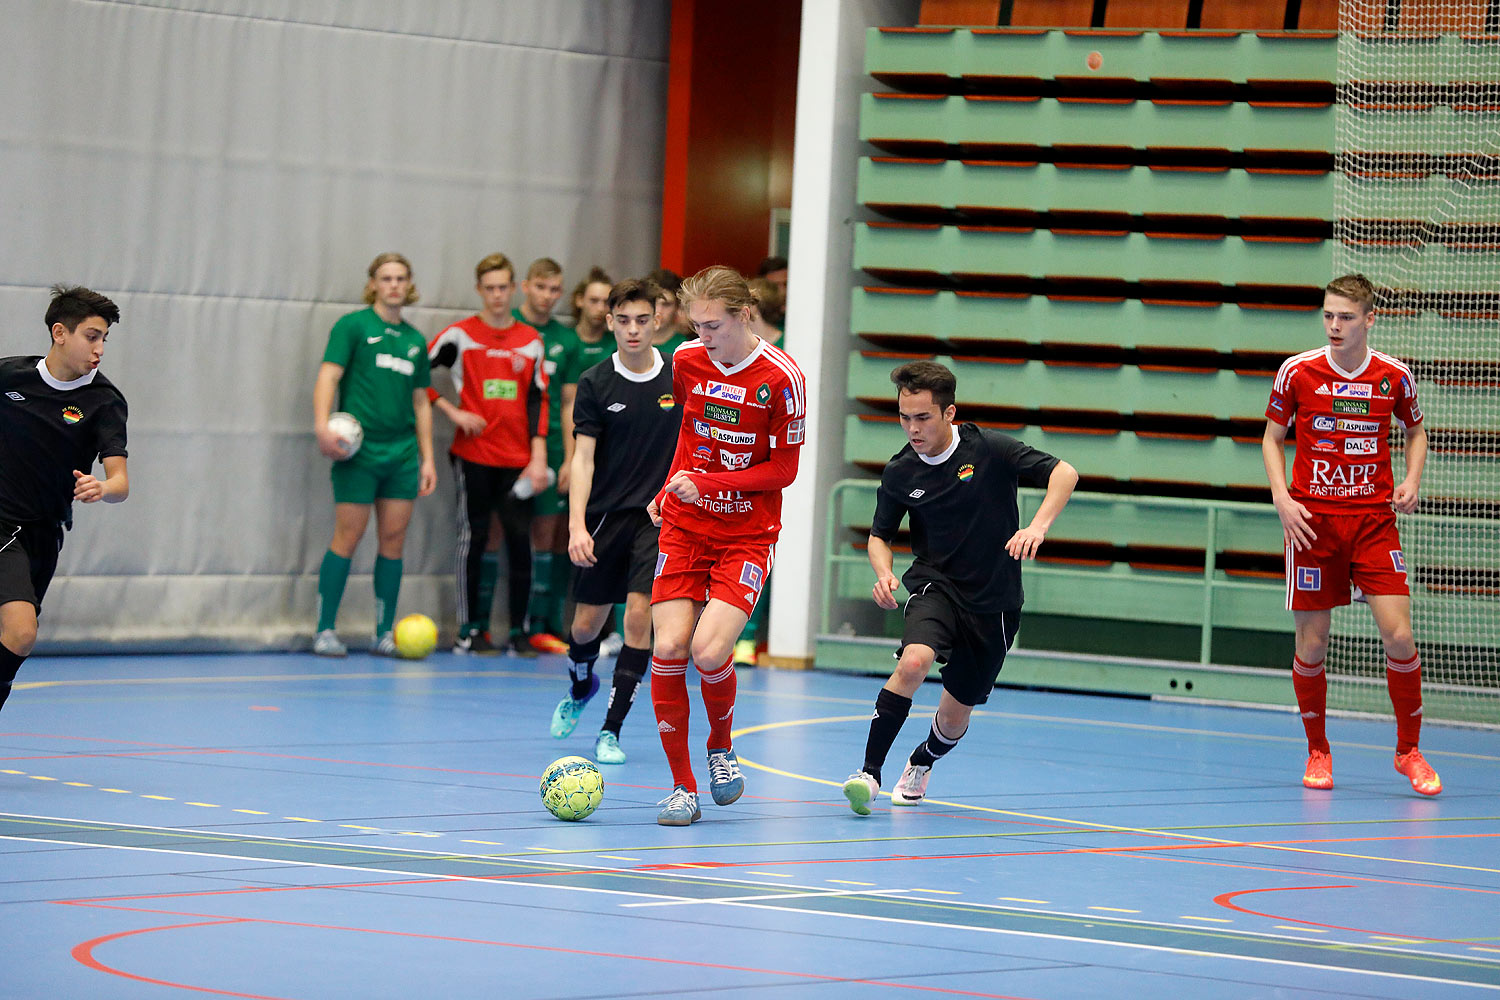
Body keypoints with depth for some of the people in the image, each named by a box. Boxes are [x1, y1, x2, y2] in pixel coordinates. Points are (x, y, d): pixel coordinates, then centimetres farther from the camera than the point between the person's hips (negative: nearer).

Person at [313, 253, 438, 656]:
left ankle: (385, 633, 9)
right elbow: (328, 376, -8)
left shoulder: (415, 340, 16)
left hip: (402, 453, 5)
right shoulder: (353, 326, 0)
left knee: (393, 540, 3)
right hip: (359, 452, -5)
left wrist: (428, 457, 15)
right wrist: (322, 426, -23)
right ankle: (325, 631, 1)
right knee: (348, 536, -5)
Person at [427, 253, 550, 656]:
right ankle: (468, 631, 7)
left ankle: (518, 630, 4)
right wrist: (453, 412, -5)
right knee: (474, 536, 0)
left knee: (520, 539, -3)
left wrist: (539, 456, 1)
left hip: (517, 459, 3)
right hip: (473, 455, -2)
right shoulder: (460, 336, 1)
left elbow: (538, 400, 9)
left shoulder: (531, 340, 10)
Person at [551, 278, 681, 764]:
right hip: (606, 517, 0)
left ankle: (610, 731, -5)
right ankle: (579, 691, 40)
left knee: (639, 617, -13)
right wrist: (577, 526, -17)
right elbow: (583, 459, -6)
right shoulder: (595, 384, -2)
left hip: (659, 518, 0)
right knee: (588, 623, 6)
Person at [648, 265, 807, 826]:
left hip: (748, 534, -4)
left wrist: (706, 483, -16)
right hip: (685, 527, 4)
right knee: (669, 647, -11)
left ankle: (721, 747, 12)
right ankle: (683, 787, 1)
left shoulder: (781, 378, -13)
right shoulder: (686, 361, 1)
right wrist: (670, 490, 12)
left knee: (708, 650, -20)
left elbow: (784, 469, -9)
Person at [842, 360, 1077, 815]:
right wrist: (883, 573, -15)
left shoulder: (989, 449, -14)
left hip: (993, 600, 0)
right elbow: (879, 535, 7)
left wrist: (1038, 527, -29)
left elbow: (1063, 473, -13)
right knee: (913, 661, -32)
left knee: (956, 716, 9)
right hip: (935, 585, 0)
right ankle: (869, 772, -24)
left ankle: (922, 763, 44)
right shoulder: (899, 473, -6)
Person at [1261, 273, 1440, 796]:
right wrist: (1282, 498, -5)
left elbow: (1416, 430, 18)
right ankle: (1317, 752, 21)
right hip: (1311, 520, 0)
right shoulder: (1297, 371, -3)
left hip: (1373, 519, 0)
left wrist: (1411, 482, 0)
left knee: (1398, 635, -10)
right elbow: (1272, 438, 9)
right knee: (1311, 643, 1)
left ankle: (1409, 751, 7)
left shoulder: (1394, 376, 0)